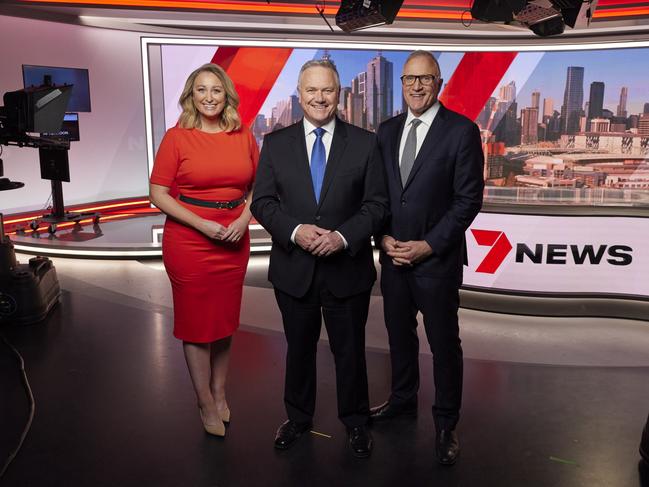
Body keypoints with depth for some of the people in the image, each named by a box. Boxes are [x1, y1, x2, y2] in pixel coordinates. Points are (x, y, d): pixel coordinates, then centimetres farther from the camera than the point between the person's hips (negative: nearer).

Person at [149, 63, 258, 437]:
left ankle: (220, 392, 33)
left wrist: (244, 219, -6)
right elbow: (158, 194, -6)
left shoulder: (244, 137, 4)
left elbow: (257, 185, 12)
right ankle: (207, 403, 24)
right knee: (197, 322, 7)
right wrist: (202, 224, -16)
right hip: (188, 241, -3)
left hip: (234, 241, 3)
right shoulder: (177, 137, -6)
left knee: (225, 319, 14)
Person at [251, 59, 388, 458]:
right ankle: (298, 417, 39)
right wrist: (295, 230, -18)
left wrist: (344, 236, -18)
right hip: (293, 269, 1)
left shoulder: (365, 143, -2)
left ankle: (355, 420, 35)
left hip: (348, 268, -1)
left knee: (350, 350, 13)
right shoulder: (276, 143, 2)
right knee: (299, 348, 18)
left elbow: (377, 203, -4)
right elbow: (263, 202, -1)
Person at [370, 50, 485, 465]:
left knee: (444, 343, 7)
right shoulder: (388, 130, 8)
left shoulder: (462, 131, -8)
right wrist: (384, 237, -4)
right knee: (399, 334, 18)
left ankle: (446, 423, 24)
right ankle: (403, 399, 39)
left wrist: (429, 245, -14)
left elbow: (469, 198, -10)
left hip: (437, 260, -5)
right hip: (393, 256, 5)